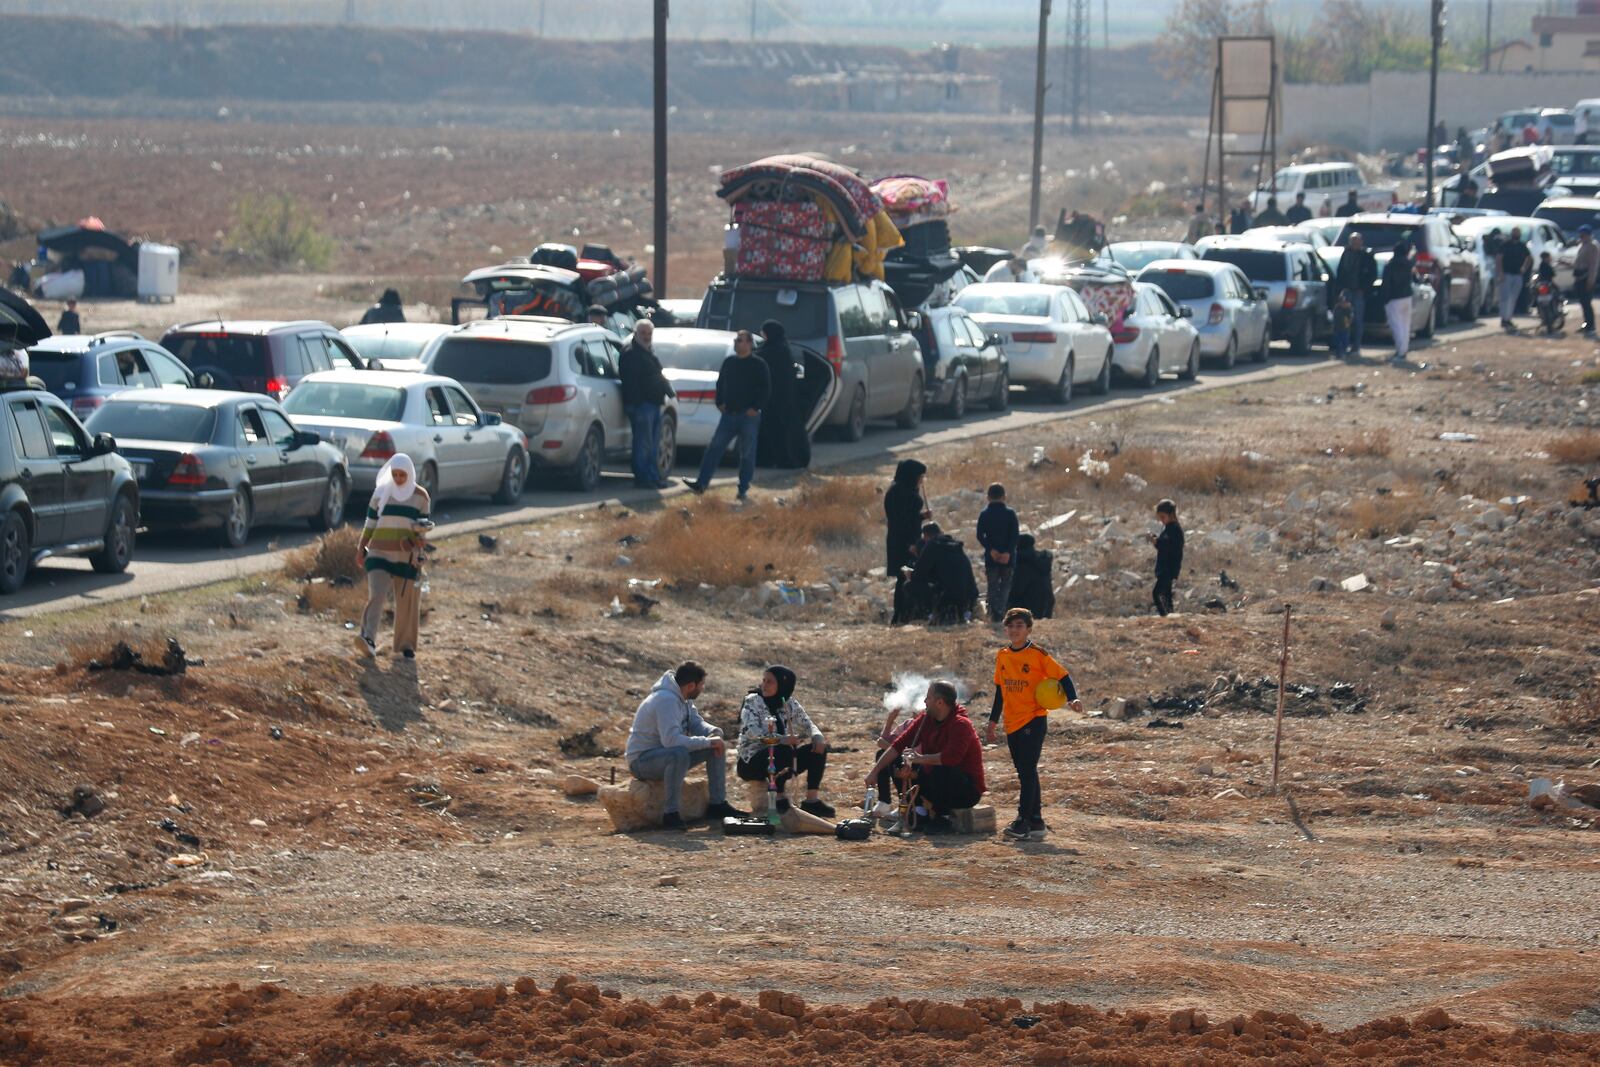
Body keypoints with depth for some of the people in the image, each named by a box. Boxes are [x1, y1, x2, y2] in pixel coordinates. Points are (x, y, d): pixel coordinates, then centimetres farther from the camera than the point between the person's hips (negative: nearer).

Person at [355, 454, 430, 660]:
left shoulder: (420, 496, 4)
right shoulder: (380, 492, 6)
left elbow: (425, 524, 7)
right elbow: (370, 523, 10)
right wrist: (361, 548, 6)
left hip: (407, 556, 0)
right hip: (380, 554, 0)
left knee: (407, 601, 5)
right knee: (376, 596, -15)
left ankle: (406, 645, 20)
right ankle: (368, 640, -29)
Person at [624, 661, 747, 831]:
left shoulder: (683, 698, 5)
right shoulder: (667, 700, -26)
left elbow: (696, 723, 10)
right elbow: (672, 740, -36)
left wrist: (714, 733, -13)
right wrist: (708, 742, -30)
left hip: (669, 756, 10)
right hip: (642, 760, -10)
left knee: (716, 744, 3)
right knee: (679, 753, -40)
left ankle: (718, 804, 5)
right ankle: (671, 815, -34)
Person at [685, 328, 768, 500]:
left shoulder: (758, 365, -5)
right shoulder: (729, 362, 11)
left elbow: (766, 389, -6)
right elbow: (720, 383, 20)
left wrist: (756, 408, -13)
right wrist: (720, 402, 8)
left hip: (749, 416, -5)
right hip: (729, 414, 5)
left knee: (747, 454, 1)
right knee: (714, 448, -1)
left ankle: (743, 490, 7)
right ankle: (701, 483, -2)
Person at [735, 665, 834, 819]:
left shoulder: (789, 704, 6)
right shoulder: (752, 702, -10)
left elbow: (807, 725, 9)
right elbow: (751, 730, -25)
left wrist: (817, 736, -16)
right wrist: (782, 739, -39)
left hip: (781, 761, 6)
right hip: (752, 762, -6)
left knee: (819, 748, -7)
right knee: (784, 750, -34)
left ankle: (812, 799, -8)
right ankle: (779, 799, -22)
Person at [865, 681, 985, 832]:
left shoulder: (961, 725, -22)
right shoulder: (926, 720, 1)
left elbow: (952, 757, -38)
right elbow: (899, 745, 1)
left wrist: (921, 758, -28)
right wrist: (875, 771, -3)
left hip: (969, 790, -8)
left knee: (942, 770, -37)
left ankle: (942, 817, -16)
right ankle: (921, 811, -3)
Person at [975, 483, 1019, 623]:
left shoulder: (984, 515, 1)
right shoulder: (1010, 514, -3)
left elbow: (980, 536, -7)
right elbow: (1015, 536, -10)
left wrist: (991, 550, -11)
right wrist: (1008, 552, -13)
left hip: (991, 557, 1)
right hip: (1008, 557, -1)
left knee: (993, 586, 10)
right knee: (1006, 585, 8)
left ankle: (994, 614, 1)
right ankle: (1001, 611, -9)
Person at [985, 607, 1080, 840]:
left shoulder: (1038, 655, -7)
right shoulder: (1002, 656, 10)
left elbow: (1062, 676, -6)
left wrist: (1073, 699, -23)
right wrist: (993, 721, 20)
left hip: (1034, 720, -6)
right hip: (1012, 723, 6)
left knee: (1028, 771, -12)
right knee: (1024, 773, 9)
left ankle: (1023, 822, -15)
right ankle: (1036, 821, 15)